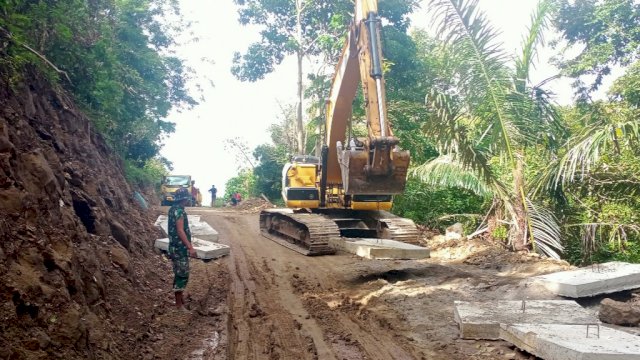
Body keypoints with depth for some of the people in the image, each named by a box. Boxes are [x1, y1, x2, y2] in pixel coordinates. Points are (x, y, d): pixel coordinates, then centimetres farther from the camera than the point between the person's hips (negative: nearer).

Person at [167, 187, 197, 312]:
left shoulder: (173, 209, 13)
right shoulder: (179, 211, -18)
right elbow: (180, 231, -24)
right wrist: (190, 247, -25)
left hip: (176, 247, 10)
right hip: (180, 248, -10)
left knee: (180, 274, 19)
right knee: (182, 275, -6)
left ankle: (180, 298, 30)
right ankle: (179, 305, -2)